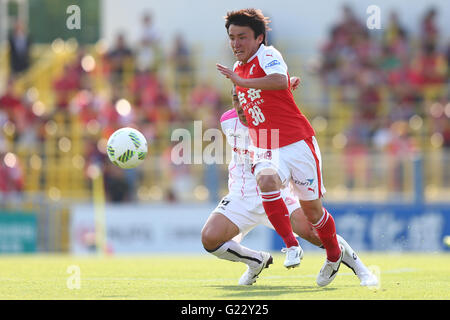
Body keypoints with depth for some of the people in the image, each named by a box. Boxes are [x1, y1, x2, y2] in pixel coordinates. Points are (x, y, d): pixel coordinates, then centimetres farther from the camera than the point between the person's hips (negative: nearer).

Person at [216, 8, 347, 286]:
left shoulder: (267, 55, -12)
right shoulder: (238, 69, 13)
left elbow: (279, 81, -35)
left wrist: (240, 82, -34)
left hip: (298, 143, -5)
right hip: (265, 149, 5)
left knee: (312, 210, 4)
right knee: (266, 181, -30)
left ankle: (335, 254, 31)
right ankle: (291, 244, -21)